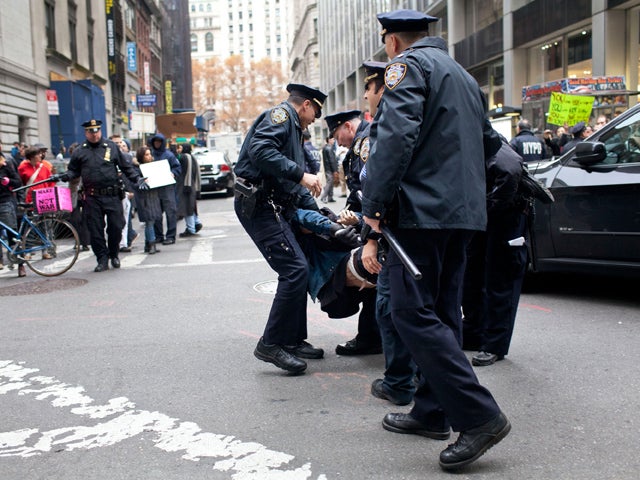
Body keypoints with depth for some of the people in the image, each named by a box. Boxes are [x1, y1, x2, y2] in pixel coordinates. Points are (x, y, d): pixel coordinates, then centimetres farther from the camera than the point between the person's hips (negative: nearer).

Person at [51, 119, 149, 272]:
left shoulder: (112, 147, 8)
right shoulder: (79, 152, 10)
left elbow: (125, 167, 13)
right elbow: (73, 171, 16)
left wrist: (138, 179, 4)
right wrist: (62, 177, -3)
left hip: (112, 195, -1)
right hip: (91, 197, 1)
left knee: (116, 226, 0)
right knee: (95, 229, 0)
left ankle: (114, 255, 21)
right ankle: (102, 259, 11)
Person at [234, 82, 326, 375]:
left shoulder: (292, 129, 26)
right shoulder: (281, 115, -4)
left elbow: (296, 186, 29)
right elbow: (260, 150, -25)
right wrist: (301, 175, -22)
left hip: (273, 207, 11)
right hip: (259, 205, -11)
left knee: (295, 271, 12)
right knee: (295, 269, -15)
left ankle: (293, 340, 21)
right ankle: (271, 344, -10)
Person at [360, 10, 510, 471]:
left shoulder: (408, 65, -4)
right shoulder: (462, 75, 24)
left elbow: (396, 135, -19)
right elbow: (490, 143, 29)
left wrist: (373, 204, -17)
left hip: (422, 208, -9)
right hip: (464, 212, 10)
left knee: (414, 313, -9)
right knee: (441, 312, 12)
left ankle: (480, 416, -12)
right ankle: (433, 412, 19)